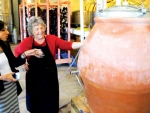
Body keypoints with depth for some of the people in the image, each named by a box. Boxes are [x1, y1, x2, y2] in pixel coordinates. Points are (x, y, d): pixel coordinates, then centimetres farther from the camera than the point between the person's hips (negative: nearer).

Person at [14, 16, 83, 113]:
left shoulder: (52, 39, -7)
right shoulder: (27, 42, -6)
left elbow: (68, 45, -17)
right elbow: (15, 55, 3)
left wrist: (84, 43, -29)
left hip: (50, 77, 0)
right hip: (34, 78, 0)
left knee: (51, 105, 14)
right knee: (36, 104, 18)